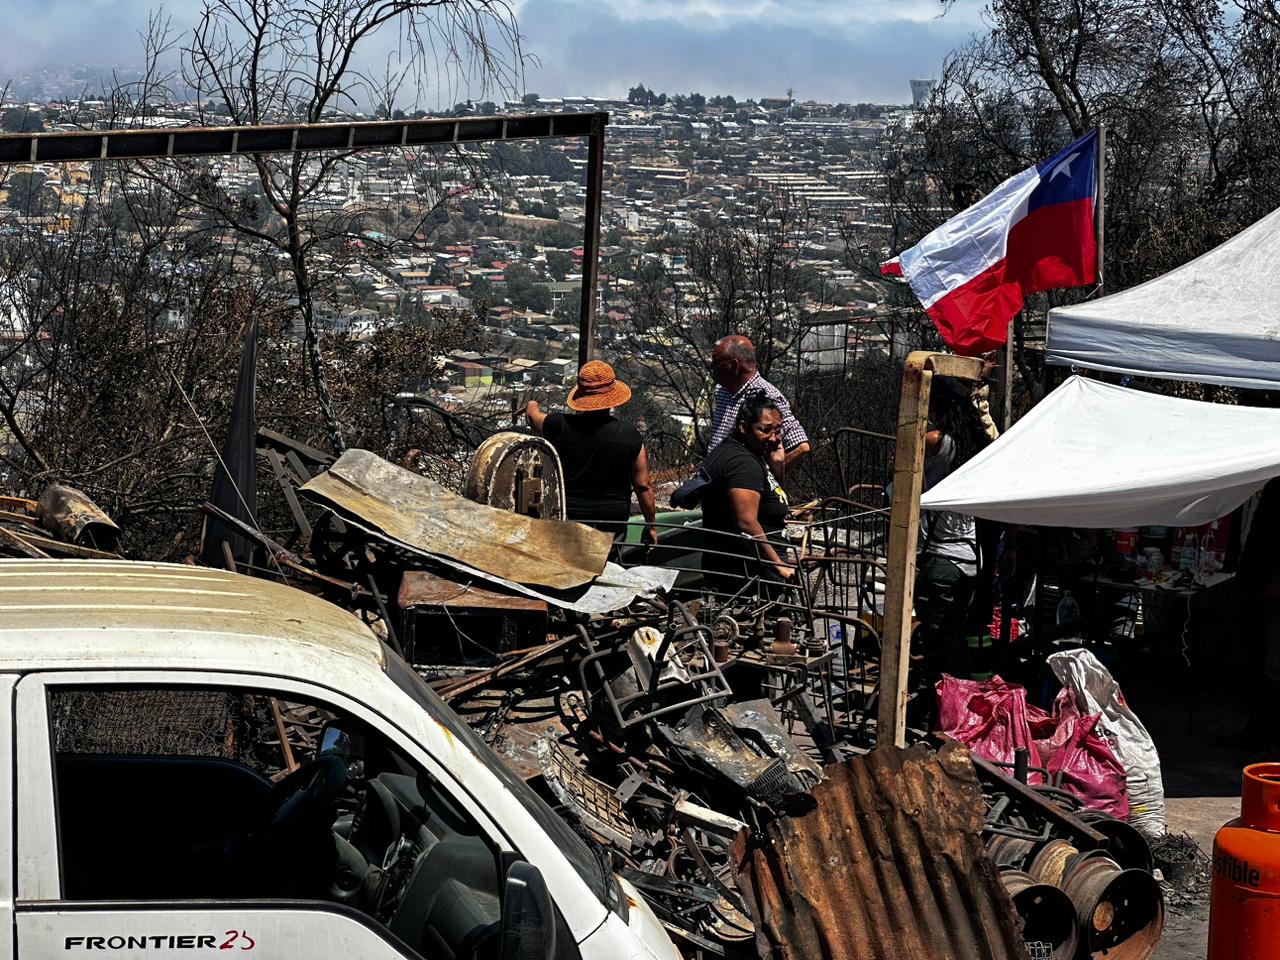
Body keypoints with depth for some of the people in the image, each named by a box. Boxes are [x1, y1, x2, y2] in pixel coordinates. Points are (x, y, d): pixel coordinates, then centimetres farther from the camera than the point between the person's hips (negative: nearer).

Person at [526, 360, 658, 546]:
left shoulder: (561, 426, -5)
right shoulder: (630, 435, -6)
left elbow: (533, 415, 20)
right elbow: (643, 487, -2)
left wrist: (532, 406, 45)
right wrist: (650, 526, 11)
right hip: (614, 520, 0)